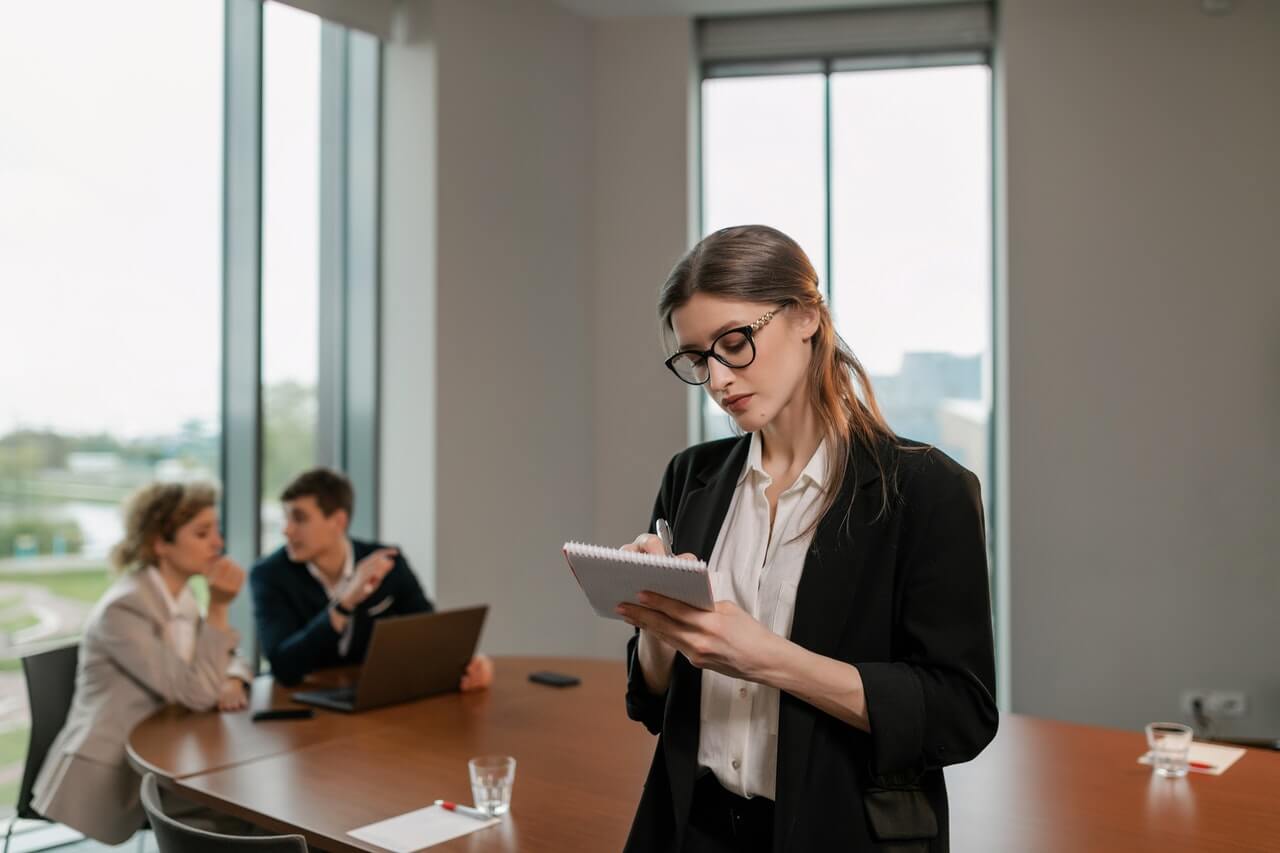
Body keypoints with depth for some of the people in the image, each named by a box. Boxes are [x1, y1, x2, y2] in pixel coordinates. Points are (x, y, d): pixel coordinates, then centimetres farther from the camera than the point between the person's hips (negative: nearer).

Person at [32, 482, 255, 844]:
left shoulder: (181, 596, 3)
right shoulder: (123, 609, -21)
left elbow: (228, 659, 13)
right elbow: (198, 693, -23)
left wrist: (233, 683, -9)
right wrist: (219, 607, -25)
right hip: (104, 779, -7)